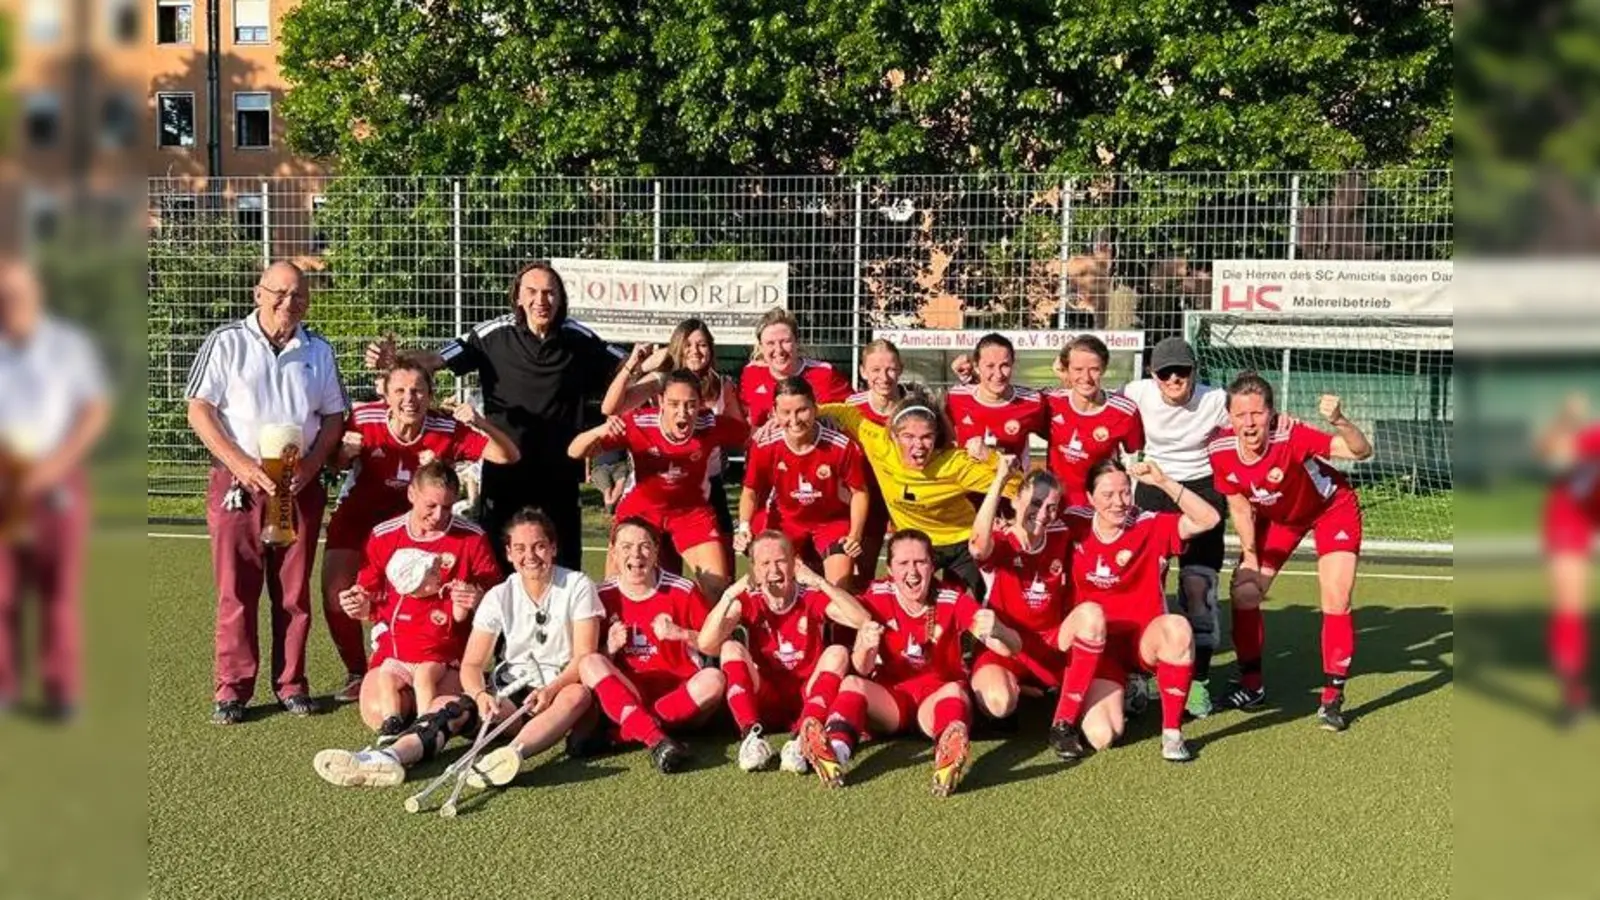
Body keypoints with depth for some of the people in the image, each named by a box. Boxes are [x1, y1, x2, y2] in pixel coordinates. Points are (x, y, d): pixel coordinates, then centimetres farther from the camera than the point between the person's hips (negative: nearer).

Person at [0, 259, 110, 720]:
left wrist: (55, 463, -14)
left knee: (60, 590, -2)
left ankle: (62, 689, 4)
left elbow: (96, 410, -3)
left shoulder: (70, 346, -1)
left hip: (56, 484, -2)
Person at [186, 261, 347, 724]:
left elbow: (334, 415, 13)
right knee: (236, 590, 0)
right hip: (237, 483, -3)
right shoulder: (227, 343, 0)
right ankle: (232, 688, 8)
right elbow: (199, 410, -4)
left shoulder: (318, 351, 10)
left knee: (295, 591, 7)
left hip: (300, 485, 3)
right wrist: (243, 466, -14)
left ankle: (291, 683, 17)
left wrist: (311, 464, -5)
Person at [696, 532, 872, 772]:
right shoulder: (747, 601, -2)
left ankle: (802, 741, -40)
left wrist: (820, 582, -25)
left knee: (837, 653, -23)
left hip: (808, 701, 0)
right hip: (763, 703, 0)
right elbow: (706, 645, -16)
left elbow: (862, 620, -20)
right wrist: (730, 593, -24)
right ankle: (752, 736, -37)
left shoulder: (812, 597, -3)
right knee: (731, 648, -20)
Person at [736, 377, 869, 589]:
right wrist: (743, 527, -19)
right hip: (786, 521, 2)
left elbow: (859, 492, -9)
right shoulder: (764, 446, -19)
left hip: (833, 520, -1)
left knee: (839, 586, -17)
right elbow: (751, 492, -3)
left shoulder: (842, 446, -24)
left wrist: (855, 535, -19)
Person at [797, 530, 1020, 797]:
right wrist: (865, 646, -36)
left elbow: (1012, 649, -16)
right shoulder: (878, 596, -4)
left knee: (955, 689, -32)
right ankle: (836, 751, -55)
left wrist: (995, 630, -40)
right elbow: (863, 669, -12)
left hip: (938, 699, -1)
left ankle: (948, 761, -64)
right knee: (852, 683, -25)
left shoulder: (952, 600, -7)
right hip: (891, 697, 2)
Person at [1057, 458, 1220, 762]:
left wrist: (1163, 482, -26)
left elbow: (1209, 519, -20)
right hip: (1094, 643, -1)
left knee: (1177, 627, -37)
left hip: (1144, 639, 1)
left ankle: (1172, 731, -21)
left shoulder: (1151, 526, -10)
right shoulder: (1075, 525, -6)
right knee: (1101, 736, -26)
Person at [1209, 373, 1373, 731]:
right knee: (1243, 592, -1)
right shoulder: (1221, 450, -25)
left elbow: (1361, 451, -43)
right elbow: (1239, 504, -8)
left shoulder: (1292, 435, -38)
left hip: (1331, 507, -4)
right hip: (1275, 515, 4)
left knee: (1336, 601, -15)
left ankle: (1333, 696, -1)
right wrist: (1249, 557, -10)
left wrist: (1339, 421, -62)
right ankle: (1252, 684, 18)